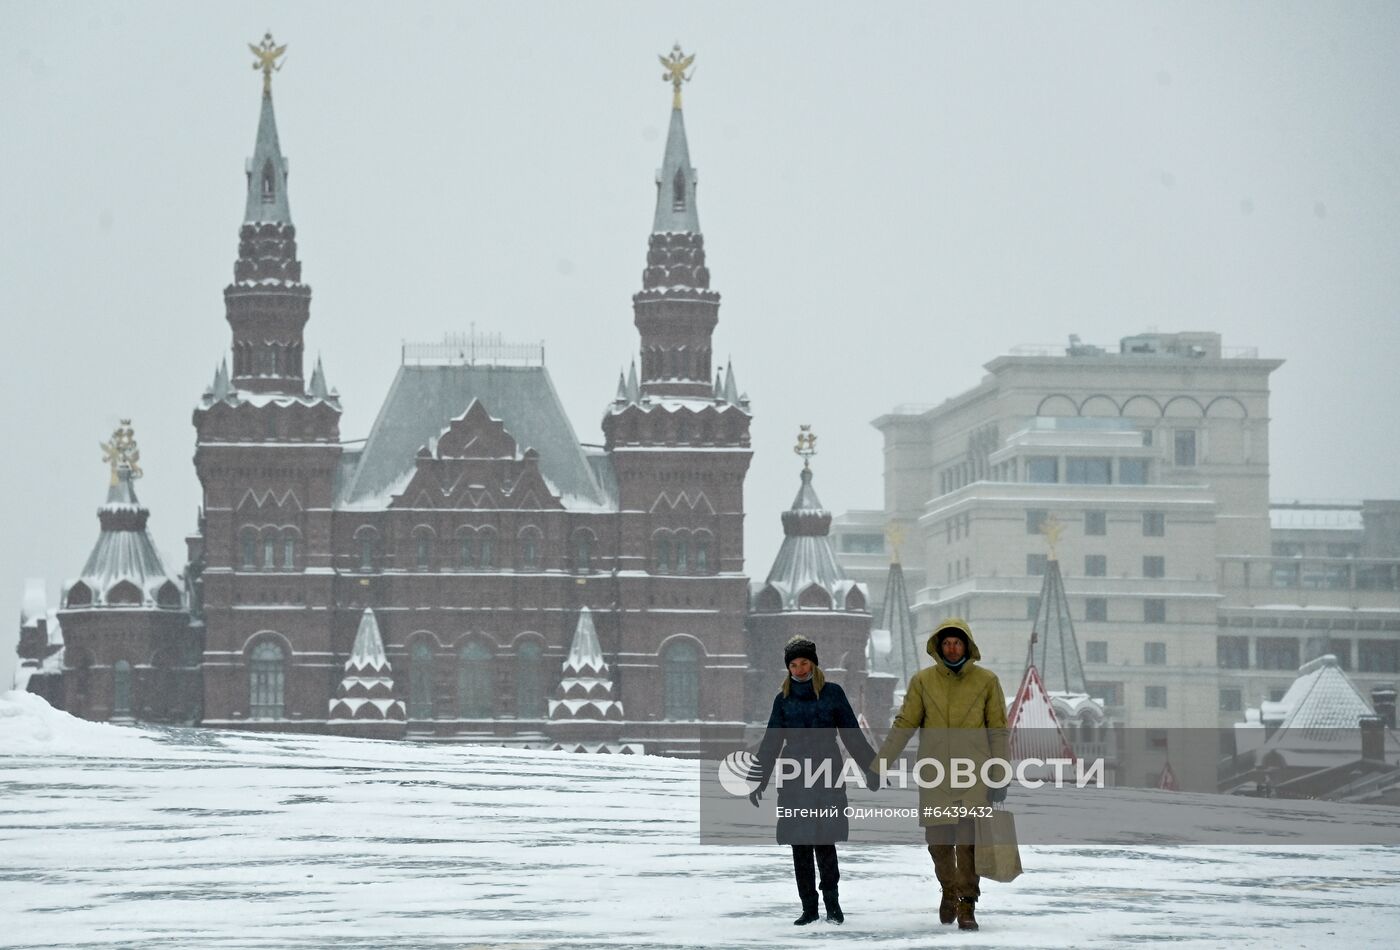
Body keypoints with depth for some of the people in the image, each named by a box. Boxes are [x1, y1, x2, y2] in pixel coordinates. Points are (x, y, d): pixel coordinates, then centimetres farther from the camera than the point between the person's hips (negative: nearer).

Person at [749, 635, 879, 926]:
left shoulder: (831, 693, 4)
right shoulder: (784, 699, 10)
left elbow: (853, 735, 7)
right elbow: (771, 742, 14)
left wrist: (872, 769, 4)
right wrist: (757, 780, 10)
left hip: (827, 776, -3)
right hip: (794, 779, 3)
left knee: (824, 839, -14)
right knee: (800, 844, 2)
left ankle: (832, 901, -3)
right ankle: (809, 906, 7)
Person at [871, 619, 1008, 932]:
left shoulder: (986, 681, 2)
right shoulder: (923, 681, 4)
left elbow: (997, 731, 6)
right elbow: (904, 725, 4)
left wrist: (999, 776, 1)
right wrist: (878, 766, -2)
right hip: (935, 776, 2)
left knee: (968, 841, -11)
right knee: (938, 840, 7)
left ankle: (966, 906, -8)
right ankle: (949, 891, 31)